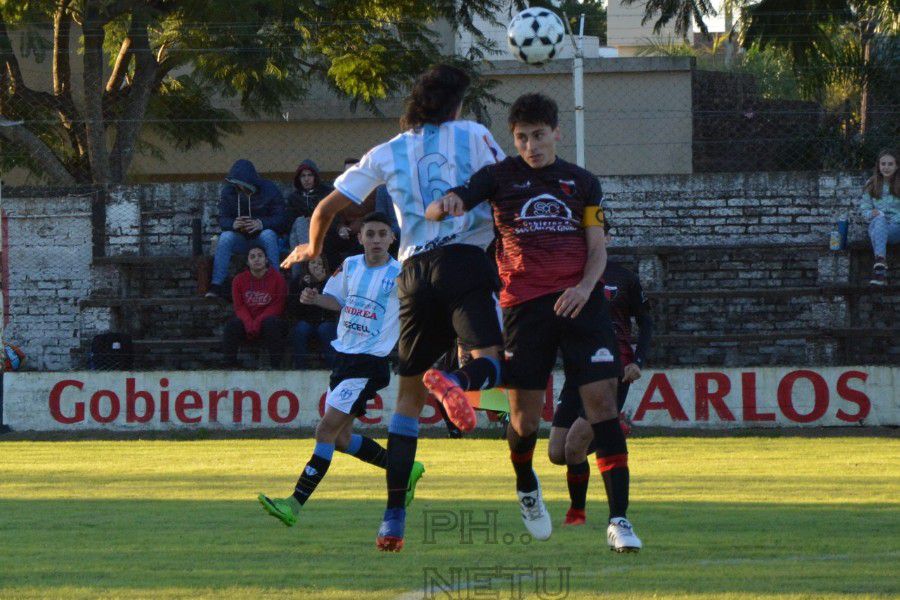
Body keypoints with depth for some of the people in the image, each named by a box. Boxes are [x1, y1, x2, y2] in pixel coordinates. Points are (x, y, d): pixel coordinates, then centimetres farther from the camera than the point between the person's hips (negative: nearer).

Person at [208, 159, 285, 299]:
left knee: (268, 235, -36)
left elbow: (279, 217, -12)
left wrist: (261, 224, -32)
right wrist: (233, 224, -30)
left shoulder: (269, 190, -7)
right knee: (225, 237, -30)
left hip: (261, 235, -2)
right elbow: (222, 219, -5)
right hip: (239, 237, 2)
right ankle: (216, 285, -37)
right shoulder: (228, 191, 0)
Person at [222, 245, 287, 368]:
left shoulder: (277, 278, -1)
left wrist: (258, 321, -22)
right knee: (232, 325, -27)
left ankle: (275, 366, -32)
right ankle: (229, 366, -27)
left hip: (267, 319, -2)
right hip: (246, 320, 2)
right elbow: (239, 307, 0)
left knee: (272, 323, -35)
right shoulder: (239, 280, 6)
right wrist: (248, 322, -21)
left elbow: (277, 306, -8)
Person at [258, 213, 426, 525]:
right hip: (343, 356, 8)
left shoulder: (399, 276, -9)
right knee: (340, 438, 12)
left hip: (369, 362, -8)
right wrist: (315, 298, 1)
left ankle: (296, 504, -17)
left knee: (326, 431, -15)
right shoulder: (350, 266, 8)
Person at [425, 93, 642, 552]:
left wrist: (585, 286, -11)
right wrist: (446, 204, -26)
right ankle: (526, 488, 34)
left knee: (602, 402, -11)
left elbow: (597, 248, 10)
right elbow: (432, 212, -1)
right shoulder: (499, 177, 7)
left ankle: (618, 518, -12)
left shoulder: (582, 183, 12)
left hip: (579, 302, 1)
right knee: (525, 414, 0)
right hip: (524, 303, -1)